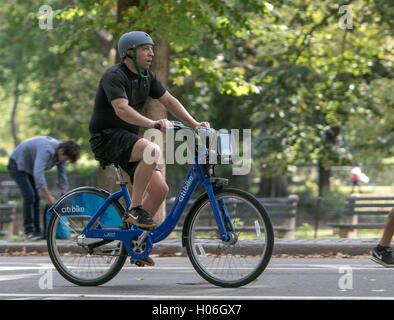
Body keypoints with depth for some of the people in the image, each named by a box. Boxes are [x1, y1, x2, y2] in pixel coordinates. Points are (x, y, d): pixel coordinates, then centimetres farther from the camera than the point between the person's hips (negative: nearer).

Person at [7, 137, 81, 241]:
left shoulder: (62, 154, -7)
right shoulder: (47, 150, -36)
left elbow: (62, 177, 1)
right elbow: (38, 173, -42)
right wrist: (48, 196, -38)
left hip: (28, 167, 9)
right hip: (17, 165, -9)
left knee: (36, 198, 3)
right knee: (29, 197, -17)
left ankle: (37, 231, 6)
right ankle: (29, 232, -14)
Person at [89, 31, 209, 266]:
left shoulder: (147, 77, 9)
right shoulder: (115, 76, -17)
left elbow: (169, 101, 12)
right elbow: (122, 109, -32)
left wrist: (195, 124, 0)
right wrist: (154, 124, -43)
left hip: (128, 138, 9)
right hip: (107, 137, -9)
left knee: (160, 189, -4)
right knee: (152, 150, -35)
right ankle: (134, 209, -22)